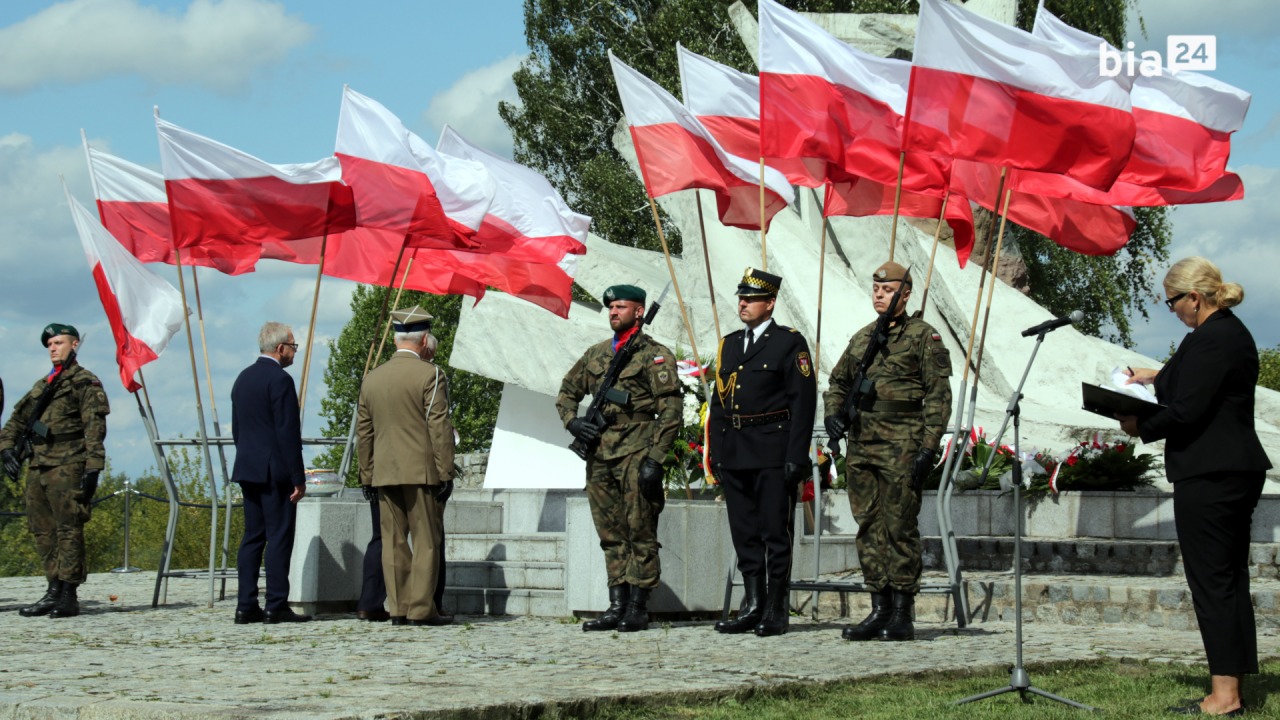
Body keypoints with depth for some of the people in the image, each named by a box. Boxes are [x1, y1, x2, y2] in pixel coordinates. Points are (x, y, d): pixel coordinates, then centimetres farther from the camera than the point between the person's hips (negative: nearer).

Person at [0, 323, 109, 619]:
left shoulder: (85, 382, 0)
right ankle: (54, 591, 12)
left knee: (68, 529, -9)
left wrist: (93, 468, -17)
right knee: (43, 531, 7)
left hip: (67, 468, -8)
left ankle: (68, 596, -10)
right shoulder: (42, 386, 23)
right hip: (38, 467, 8)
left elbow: (94, 428, -8)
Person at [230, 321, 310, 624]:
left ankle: (246, 606, 7)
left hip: (247, 469, 8)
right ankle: (276, 607, -6)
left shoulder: (243, 378, 14)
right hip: (275, 471, -8)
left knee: (252, 536, 9)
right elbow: (288, 433, -16)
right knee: (279, 537, -5)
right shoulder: (280, 380, -13)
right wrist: (298, 478, -14)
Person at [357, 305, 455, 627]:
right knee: (426, 540, -1)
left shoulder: (371, 379, 11)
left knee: (393, 542, 7)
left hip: (384, 473, 5)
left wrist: (368, 474, 19)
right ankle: (421, 609, -3)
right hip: (421, 471, -5)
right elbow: (440, 428, -11)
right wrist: (445, 473, -8)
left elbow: (364, 433, 14)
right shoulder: (430, 375, -8)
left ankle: (398, 609, 7)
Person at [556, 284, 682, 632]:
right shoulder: (595, 354, 16)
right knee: (611, 536, 8)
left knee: (640, 534, -4)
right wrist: (572, 421, 4)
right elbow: (567, 392, 26)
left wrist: (655, 459, -15)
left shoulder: (655, 355, -2)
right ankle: (617, 606, 12)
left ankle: (638, 608, 0)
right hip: (599, 453, 6)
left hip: (635, 453, -6)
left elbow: (670, 411, -7)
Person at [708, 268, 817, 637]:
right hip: (734, 454, 6)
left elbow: (803, 402, -6)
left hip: (773, 453, -6)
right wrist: (715, 452, 11)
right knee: (744, 534, 8)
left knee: (776, 534, -3)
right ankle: (752, 606, 13)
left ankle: (775, 611, 1)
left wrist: (796, 457, -13)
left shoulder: (790, 343, -1)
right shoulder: (729, 344, 17)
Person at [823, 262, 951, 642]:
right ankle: (879, 610, 11)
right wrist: (832, 412, 4)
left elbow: (939, 396, -6)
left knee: (900, 529, -5)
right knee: (869, 528, 6)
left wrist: (929, 447, -14)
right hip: (861, 444, 6)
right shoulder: (861, 338, 17)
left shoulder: (924, 336, -1)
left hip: (902, 445, -6)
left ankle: (902, 615, 0)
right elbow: (838, 383, 26)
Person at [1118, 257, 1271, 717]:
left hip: (1208, 475, -10)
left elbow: (1185, 412, -21)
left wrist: (1141, 428, -5)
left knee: (1211, 580, -7)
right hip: (1241, 468, 10)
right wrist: (1158, 378, 37)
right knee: (1231, 579, 12)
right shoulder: (1235, 333, 14)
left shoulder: (1208, 340, -18)